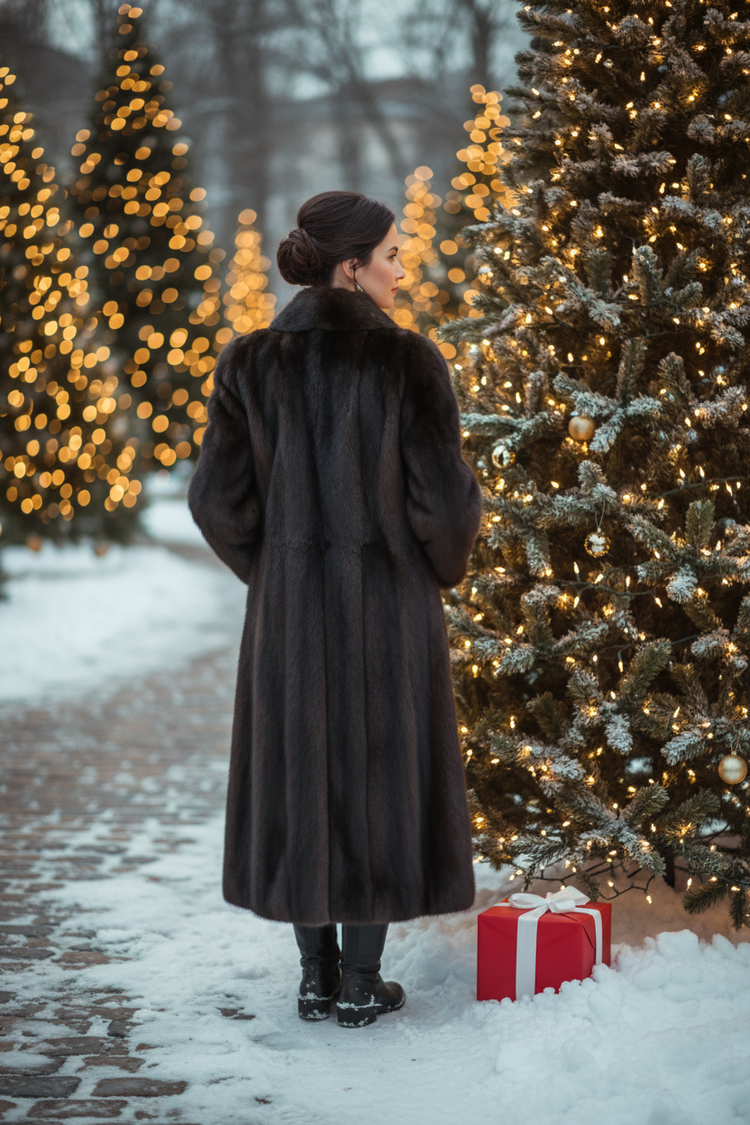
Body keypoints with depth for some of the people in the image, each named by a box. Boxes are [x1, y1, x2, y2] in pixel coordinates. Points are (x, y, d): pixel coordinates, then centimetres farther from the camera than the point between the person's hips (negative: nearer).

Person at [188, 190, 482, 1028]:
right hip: (390, 598, -3)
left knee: (300, 775, 14)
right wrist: (439, 573, 9)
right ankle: (360, 984, 14)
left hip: (288, 606, 3)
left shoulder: (250, 363, -3)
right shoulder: (408, 361, -12)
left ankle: (317, 976, 20)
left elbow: (217, 497, -3)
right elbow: (443, 497, -12)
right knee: (382, 774, 9)